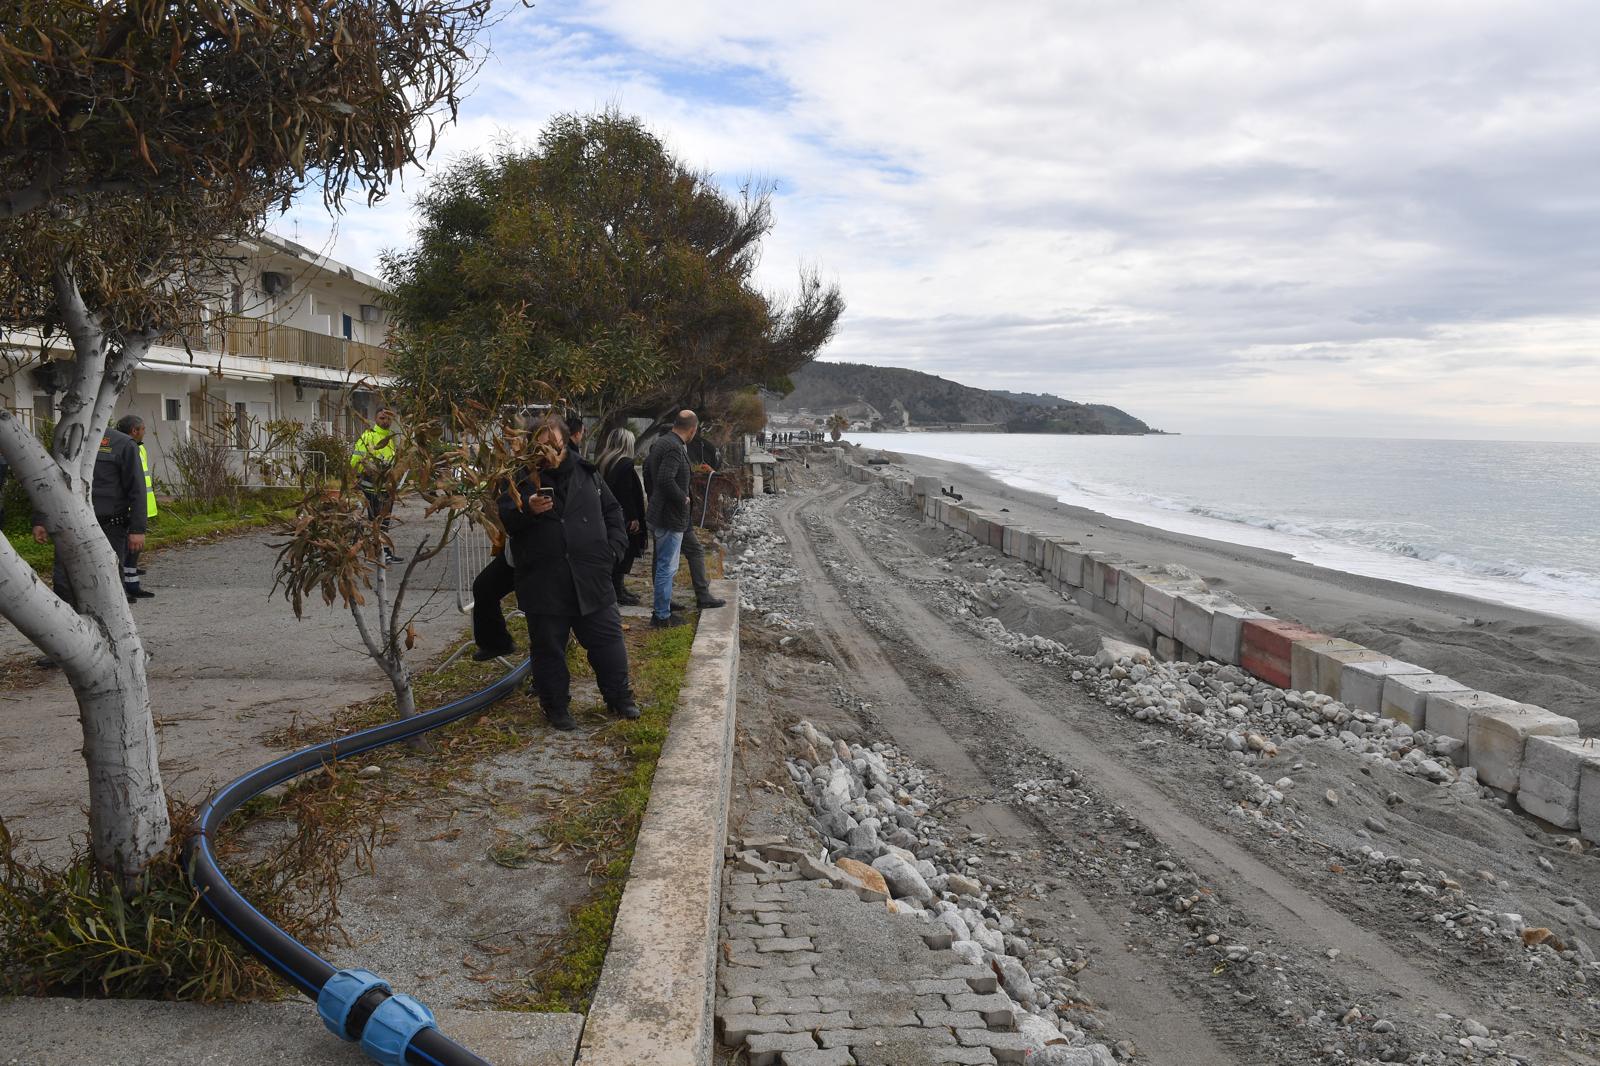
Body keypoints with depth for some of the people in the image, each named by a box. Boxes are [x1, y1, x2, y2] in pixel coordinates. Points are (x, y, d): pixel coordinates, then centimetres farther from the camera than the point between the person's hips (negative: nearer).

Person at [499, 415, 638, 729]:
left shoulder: (587, 473, 6)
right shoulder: (522, 478, -2)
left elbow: (612, 511, 14)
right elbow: (503, 521, -7)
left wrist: (614, 548, 3)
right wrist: (527, 510, -27)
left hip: (591, 577, 2)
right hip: (543, 583, -2)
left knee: (607, 639, 10)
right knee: (548, 648, 8)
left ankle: (620, 698, 26)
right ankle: (556, 707, 24)